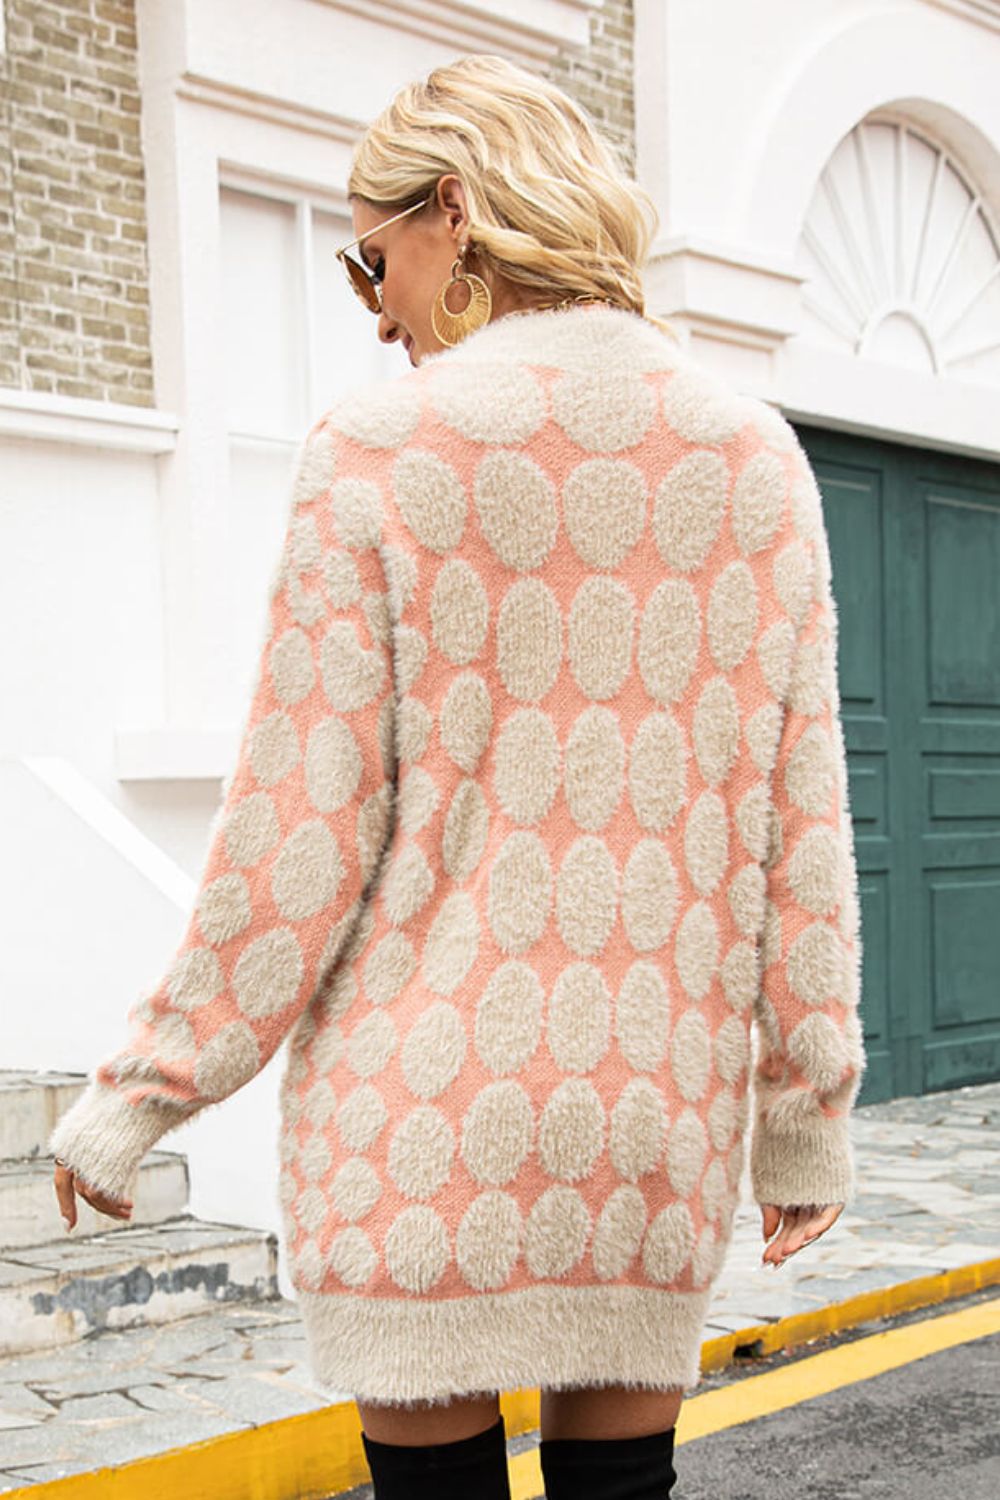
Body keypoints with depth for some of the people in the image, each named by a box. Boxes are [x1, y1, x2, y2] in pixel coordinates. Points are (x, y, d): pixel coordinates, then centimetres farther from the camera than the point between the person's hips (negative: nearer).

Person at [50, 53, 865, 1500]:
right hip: (661, 1113, 4)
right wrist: (807, 1118, 13)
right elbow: (800, 834, 5)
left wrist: (139, 1094, 3)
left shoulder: (383, 452, -7)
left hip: (430, 1108, -3)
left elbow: (303, 838, -8)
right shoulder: (758, 457, 5)